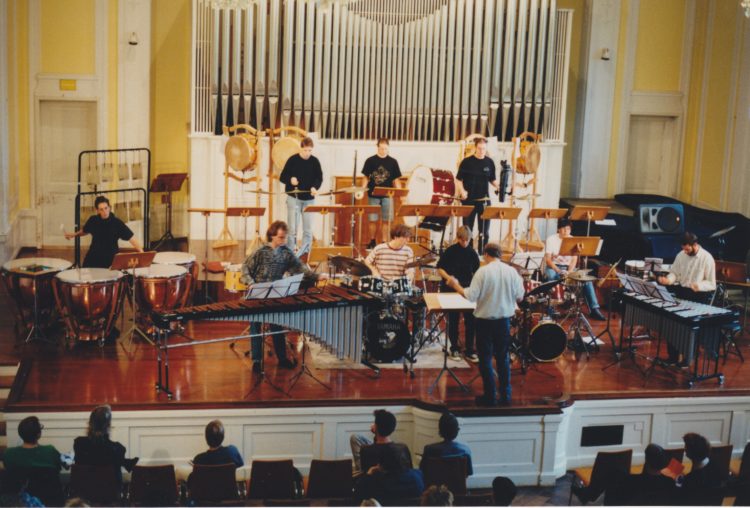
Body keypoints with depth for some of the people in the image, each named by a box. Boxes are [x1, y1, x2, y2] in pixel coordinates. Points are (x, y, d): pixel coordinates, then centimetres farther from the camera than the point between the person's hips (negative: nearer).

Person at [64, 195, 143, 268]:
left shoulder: (117, 223, -13)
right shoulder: (93, 220, -1)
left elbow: (131, 237, -17)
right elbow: (85, 231, 22)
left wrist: (141, 253, -27)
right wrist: (73, 235, 8)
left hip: (111, 260, -3)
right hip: (93, 258, 3)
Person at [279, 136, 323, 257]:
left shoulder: (315, 161, 1)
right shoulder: (293, 160, -5)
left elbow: (319, 177, 7)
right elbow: (282, 177, -2)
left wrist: (315, 187, -14)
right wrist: (290, 180, -23)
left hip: (309, 199, 2)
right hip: (294, 198, -2)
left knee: (308, 229, 3)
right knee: (292, 228, -2)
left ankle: (305, 253, 11)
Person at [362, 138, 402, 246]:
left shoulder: (393, 162, 4)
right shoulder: (370, 161, 1)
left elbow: (395, 180, 6)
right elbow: (366, 178, 6)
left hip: (387, 196, 1)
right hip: (373, 195, -1)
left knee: (386, 220, 0)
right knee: (373, 220, 1)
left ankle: (384, 242, 9)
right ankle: (372, 241, 16)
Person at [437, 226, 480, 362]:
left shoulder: (472, 253, 1)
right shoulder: (450, 251, -6)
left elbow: (476, 272, 9)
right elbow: (440, 268, -3)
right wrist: (448, 278, -20)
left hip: (468, 290, 2)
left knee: (470, 320, -1)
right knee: (453, 320, 6)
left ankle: (469, 350, 7)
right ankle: (454, 349, 20)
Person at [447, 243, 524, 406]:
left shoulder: (482, 272, -14)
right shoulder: (511, 271, -4)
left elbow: (471, 296, -15)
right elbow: (519, 297, 1)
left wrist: (455, 285, -1)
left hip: (485, 320, -3)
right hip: (504, 320, 4)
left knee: (485, 358, 7)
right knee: (503, 358, 15)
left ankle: (489, 397, 10)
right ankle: (505, 396, 18)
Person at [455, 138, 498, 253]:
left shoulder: (489, 162, 5)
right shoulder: (467, 162, -5)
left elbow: (492, 180, 13)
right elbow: (458, 179, -2)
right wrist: (462, 191, -18)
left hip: (484, 200, 3)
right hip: (469, 200, -3)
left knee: (484, 231, 4)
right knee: (467, 230, 4)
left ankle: (482, 253, 13)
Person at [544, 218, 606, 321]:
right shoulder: (551, 239, -10)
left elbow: (574, 259, -3)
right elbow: (548, 260, -14)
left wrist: (569, 272, -21)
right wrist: (559, 271, -29)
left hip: (568, 267, 4)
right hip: (553, 267, -3)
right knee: (551, 276, -39)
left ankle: (594, 309, -20)